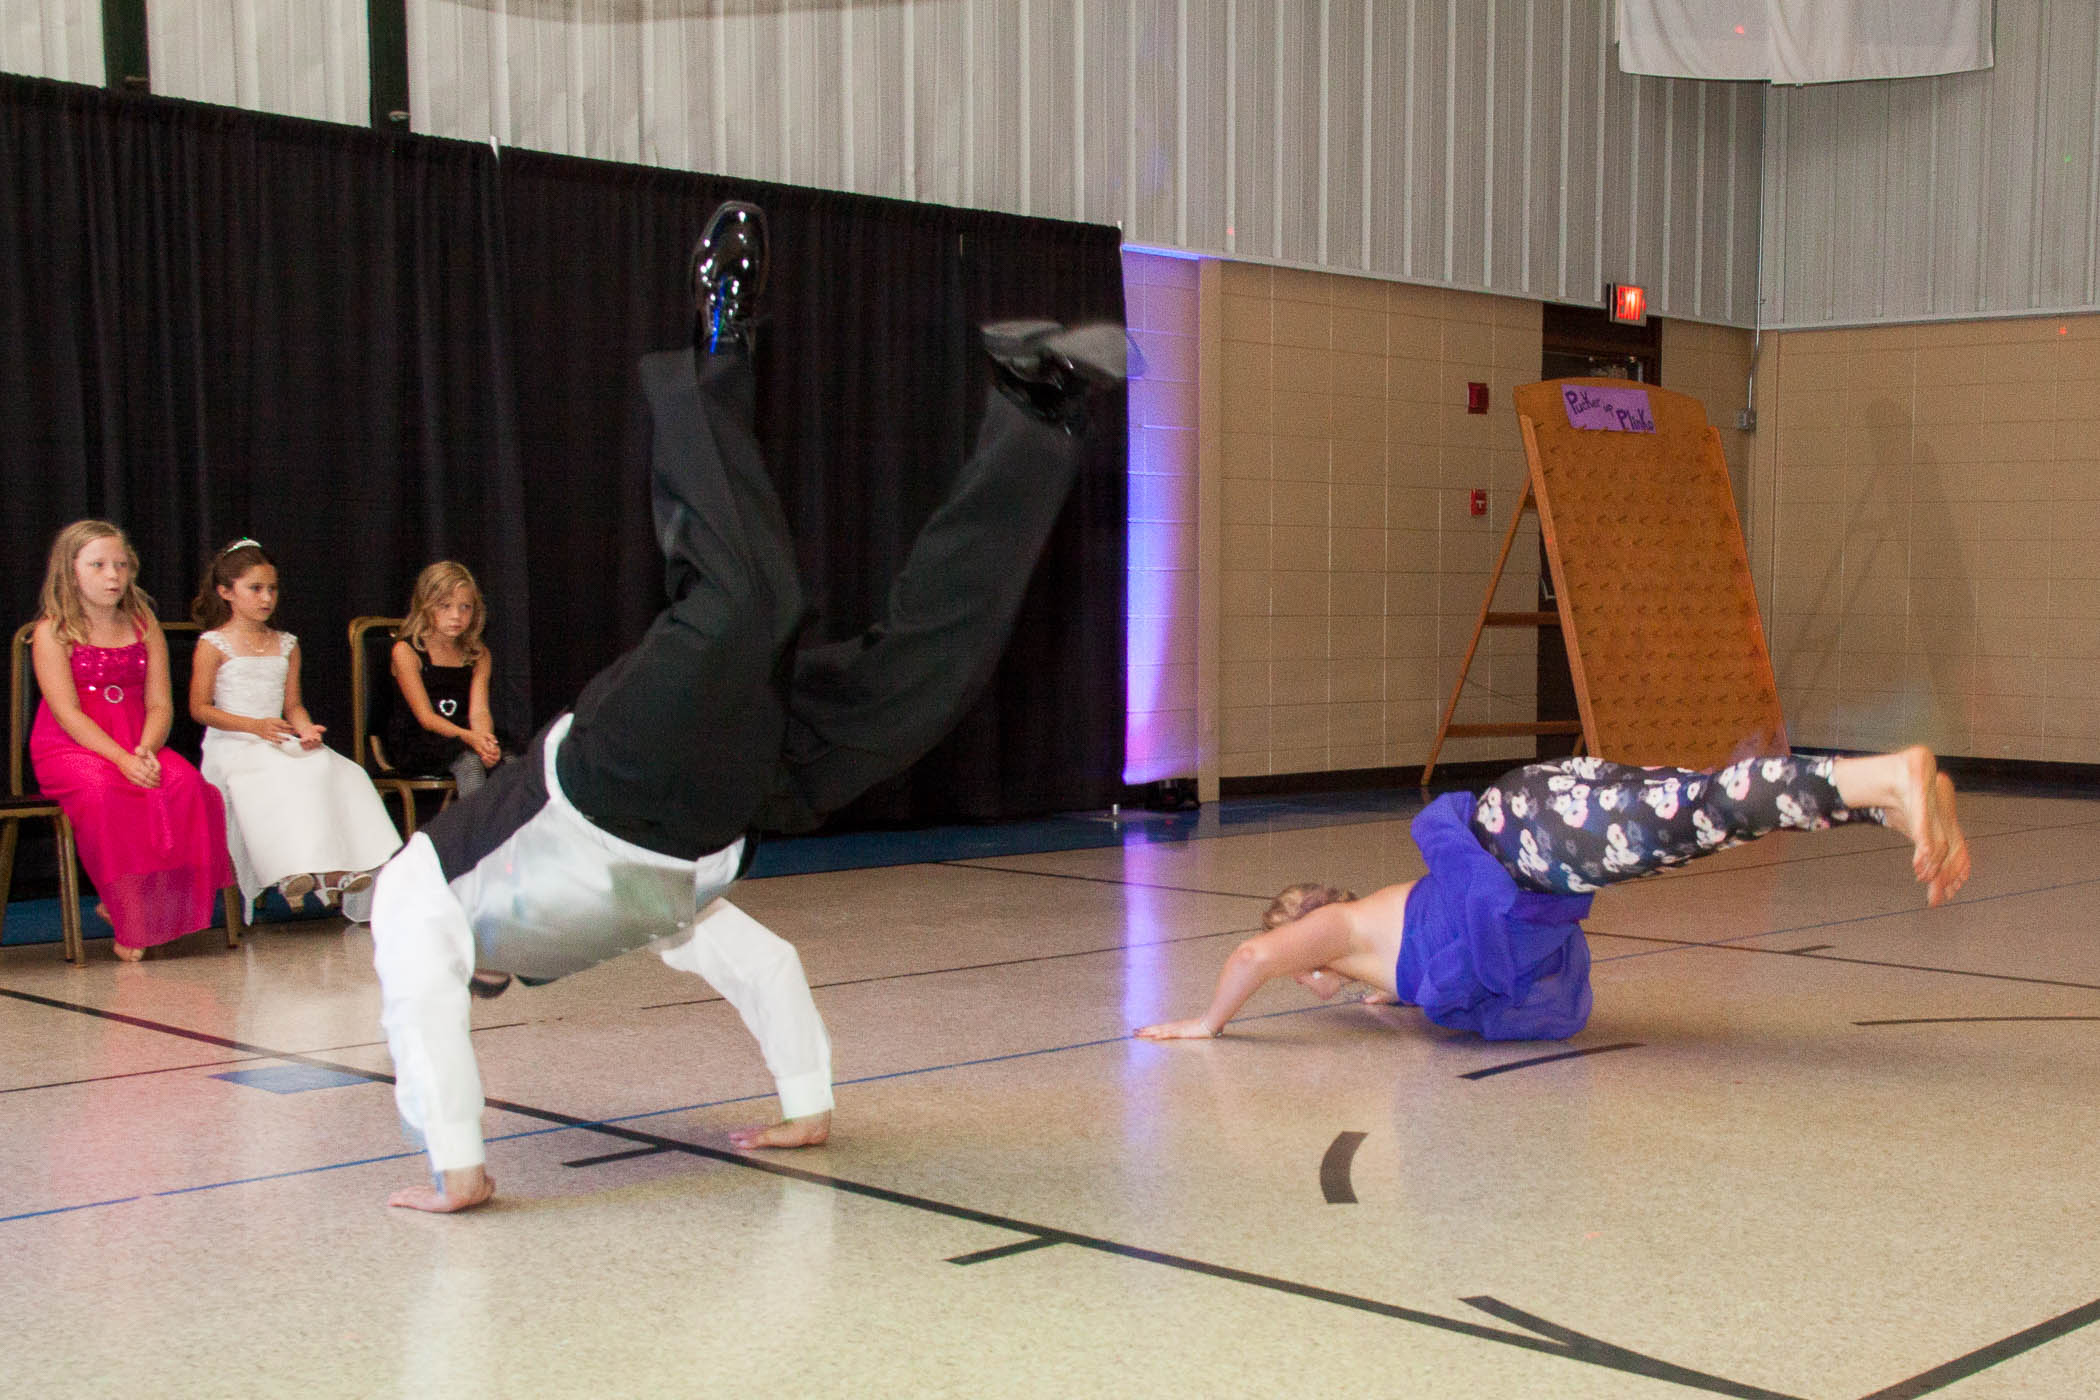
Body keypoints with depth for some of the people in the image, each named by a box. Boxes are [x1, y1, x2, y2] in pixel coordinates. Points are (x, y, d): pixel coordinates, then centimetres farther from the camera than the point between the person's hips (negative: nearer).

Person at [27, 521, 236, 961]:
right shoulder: (52, 632, -1)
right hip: (68, 749, -4)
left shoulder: (144, 625, 12)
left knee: (184, 783, -28)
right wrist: (122, 759, -26)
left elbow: (160, 703, 4)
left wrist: (146, 751, -18)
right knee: (105, 791, -36)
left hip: (137, 746, 4)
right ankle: (127, 916, -23)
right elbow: (68, 713, -12)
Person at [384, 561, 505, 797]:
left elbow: (479, 711, -4)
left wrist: (485, 740, -28)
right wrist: (468, 738, -32)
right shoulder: (406, 651, -5)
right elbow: (426, 717, -14)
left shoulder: (478, 655, 10)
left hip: (460, 738, 4)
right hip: (413, 747, -4)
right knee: (469, 759, -34)